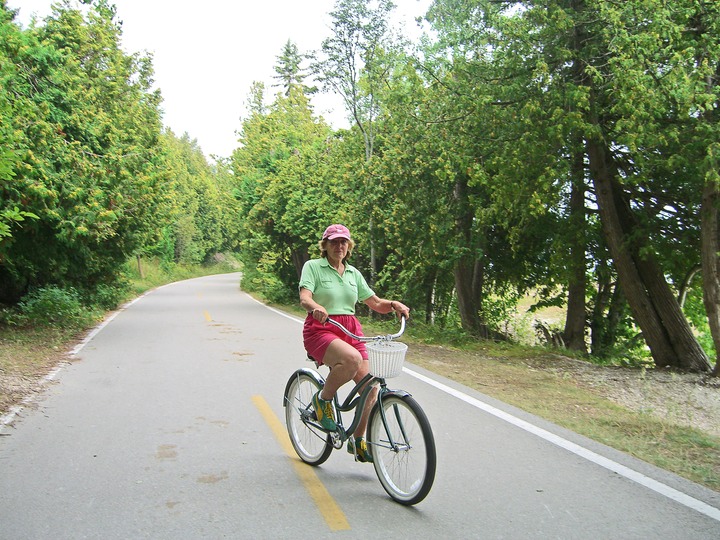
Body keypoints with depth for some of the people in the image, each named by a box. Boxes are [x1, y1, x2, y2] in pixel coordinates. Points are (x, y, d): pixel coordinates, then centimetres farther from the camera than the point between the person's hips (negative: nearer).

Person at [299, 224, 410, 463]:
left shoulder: (353, 273, 15)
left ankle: (357, 441, 17)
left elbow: (375, 303, 13)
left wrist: (394, 304, -7)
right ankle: (323, 399, -7)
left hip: (351, 331, 5)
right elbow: (304, 298, -15)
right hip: (320, 330, -5)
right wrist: (316, 307, -37)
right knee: (352, 359, -37)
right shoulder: (313, 266, 1)